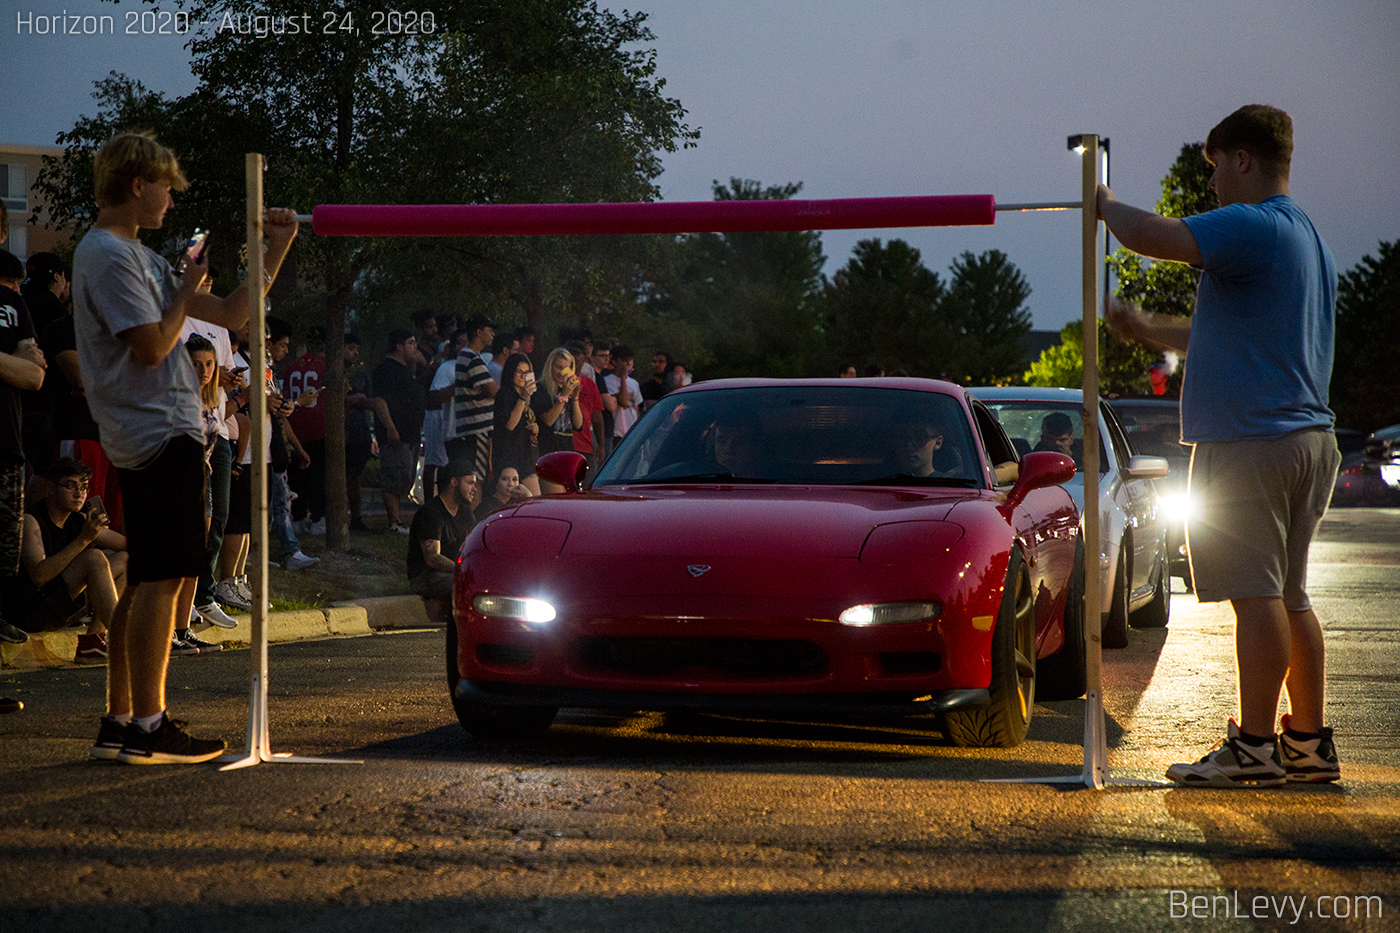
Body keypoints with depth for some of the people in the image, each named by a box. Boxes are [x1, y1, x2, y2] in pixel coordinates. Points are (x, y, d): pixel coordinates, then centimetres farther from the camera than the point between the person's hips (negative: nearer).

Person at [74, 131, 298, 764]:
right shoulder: (107, 255, -10)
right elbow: (152, 346, -18)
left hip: (146, 441, 11)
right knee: (160, 577, -11)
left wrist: (277, 250, 17)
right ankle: (147, 726, -11)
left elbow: (230, 314, 21)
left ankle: (119, 723, 13)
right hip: (161, 435, -11)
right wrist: (187, 289, -3)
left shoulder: (136, 256, 21)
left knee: (146, 582, 11)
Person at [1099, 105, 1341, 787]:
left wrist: (1106, 205, -3)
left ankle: (1254, 746, -7)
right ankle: (1309, 743, 16)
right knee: (1289, 598, 13)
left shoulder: (1251, 227, -12)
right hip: (1307, 437, 10)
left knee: (1257, 595, -8)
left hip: (1248, 441, -10)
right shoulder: (1311, 240, 21)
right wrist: (1147, 329, 34)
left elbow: (1149, 237, -24)